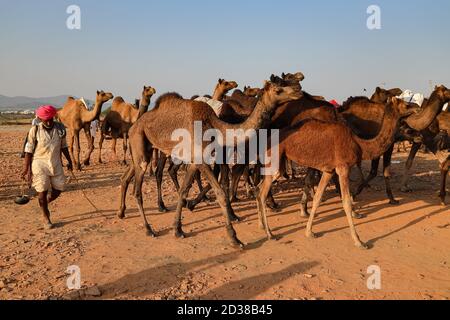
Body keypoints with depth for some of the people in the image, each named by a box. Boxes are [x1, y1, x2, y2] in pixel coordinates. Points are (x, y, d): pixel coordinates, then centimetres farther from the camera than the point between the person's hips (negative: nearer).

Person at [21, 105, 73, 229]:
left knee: (58, 190, 6)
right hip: (40, 163, -3)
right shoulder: (35, 130, -9)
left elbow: (63, 146, 12)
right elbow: (29, 150, -4)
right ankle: (46, 218, 16)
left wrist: (69, 161, 17)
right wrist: (26, 169, -5)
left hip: (56, 164, 3)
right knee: (42, 191, 0)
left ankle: (46, 202, 37)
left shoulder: (60, 128, -1)